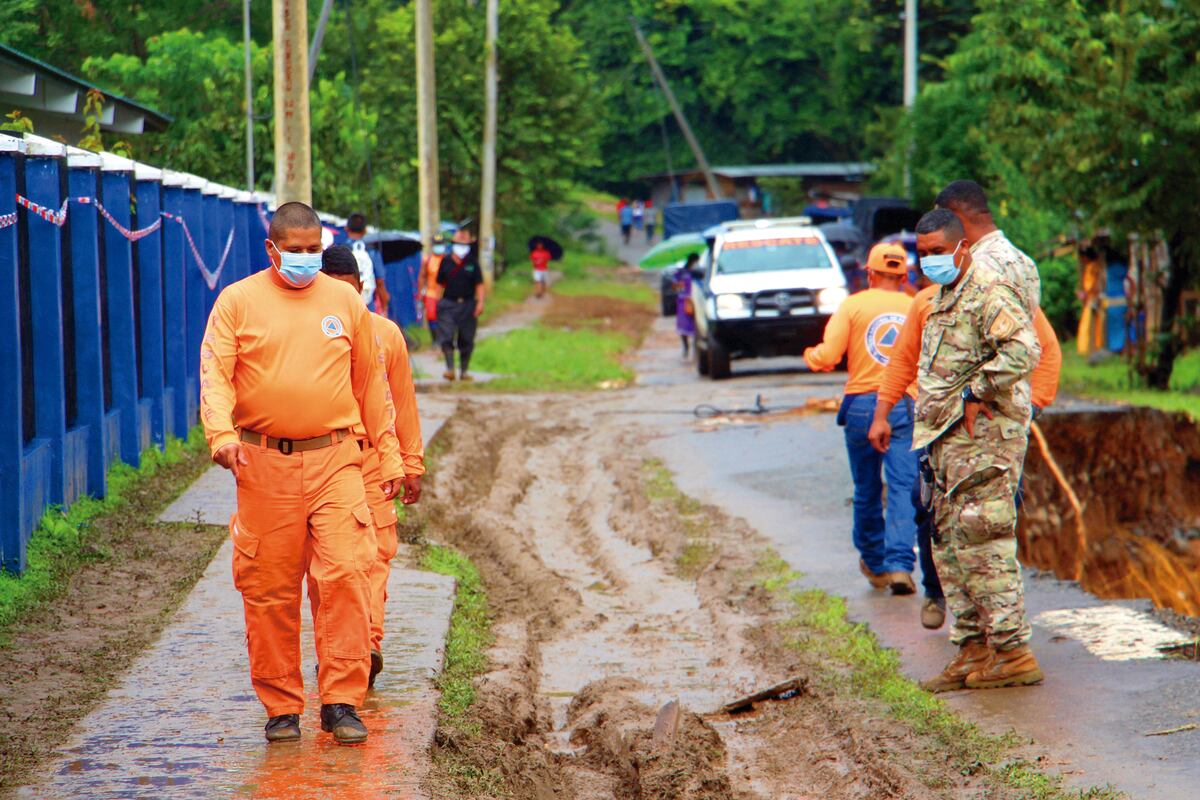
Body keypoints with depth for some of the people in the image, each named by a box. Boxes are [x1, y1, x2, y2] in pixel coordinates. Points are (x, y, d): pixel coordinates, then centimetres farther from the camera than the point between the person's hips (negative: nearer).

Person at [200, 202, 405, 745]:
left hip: (335, 461, 1)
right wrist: (221, 435, -22)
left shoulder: (345, 302, 11)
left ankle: (342, 702, -6)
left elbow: (370, 384, 18)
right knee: (269, 590, 2)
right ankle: (281, 706, 12)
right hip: (264, 464, -1)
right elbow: (214, 374, -4)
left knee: (346, 575, -11)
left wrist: (389, 456, 16)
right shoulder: (238, 302, 4)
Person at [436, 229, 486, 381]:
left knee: (466, 340, 6)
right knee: (446, 337, -14)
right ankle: (450, 368, -14)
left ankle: (464, 370, 17)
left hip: (467, 305, 1)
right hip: (448, 304, -1)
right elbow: (440, 284, 11)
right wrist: (436, 302, 5)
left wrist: (480, 303, -7)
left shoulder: (472, 264, 5)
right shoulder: (445, 263, 5)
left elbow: (479, 285, 4)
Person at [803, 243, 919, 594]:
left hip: (863, 404, 0)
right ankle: (900, 564, -15)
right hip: (906, 407, 0)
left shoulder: (854, 305, 2)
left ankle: (874, 563, 25)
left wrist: (810, 355, 16)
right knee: (902, 489, -3)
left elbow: (827, 357, -6)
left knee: (867, 490, 12)